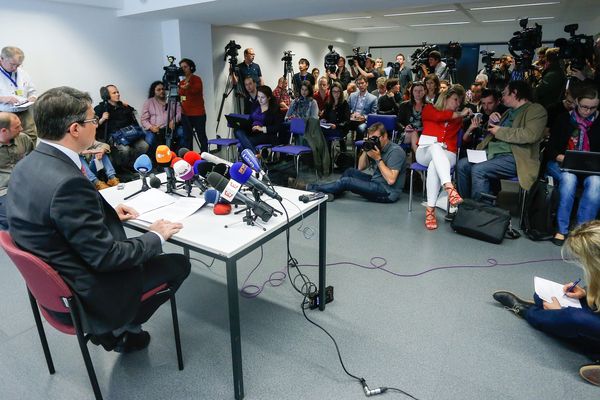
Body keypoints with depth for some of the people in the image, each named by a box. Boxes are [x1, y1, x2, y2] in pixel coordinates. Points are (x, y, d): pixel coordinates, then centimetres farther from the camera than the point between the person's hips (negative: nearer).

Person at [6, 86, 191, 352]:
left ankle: (115, 326, 27)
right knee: (179, 263, 5)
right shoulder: (68, 182, -31)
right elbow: (104, 257, -26)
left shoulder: (27, 166, -3)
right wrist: (156, 236, -12)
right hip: (83, 297, -9)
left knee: (146, 252, 24)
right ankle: (120, 329, 20)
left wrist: (108, 213, 8)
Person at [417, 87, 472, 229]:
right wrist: (460, 114, -5)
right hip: (425, 152, -1)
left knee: (434, 164, -34)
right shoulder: (429, 109, 15)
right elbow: (438, 116, -8)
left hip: (447, 155, 1)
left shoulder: (458, 119, 22)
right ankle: (450, 189, -54)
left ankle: (430, 210, -40)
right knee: (436, 147, -37)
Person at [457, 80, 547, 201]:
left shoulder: (536, 110, -1)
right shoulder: (509, 112, 23)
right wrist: (491, 123, 10)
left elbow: (531, 135, -20)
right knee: (462, 164, -9)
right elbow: (492, 133, 32)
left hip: (514, 157, -8)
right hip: (492, 153, 8)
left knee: (478, 169, -28)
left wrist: (500, 131, -11)